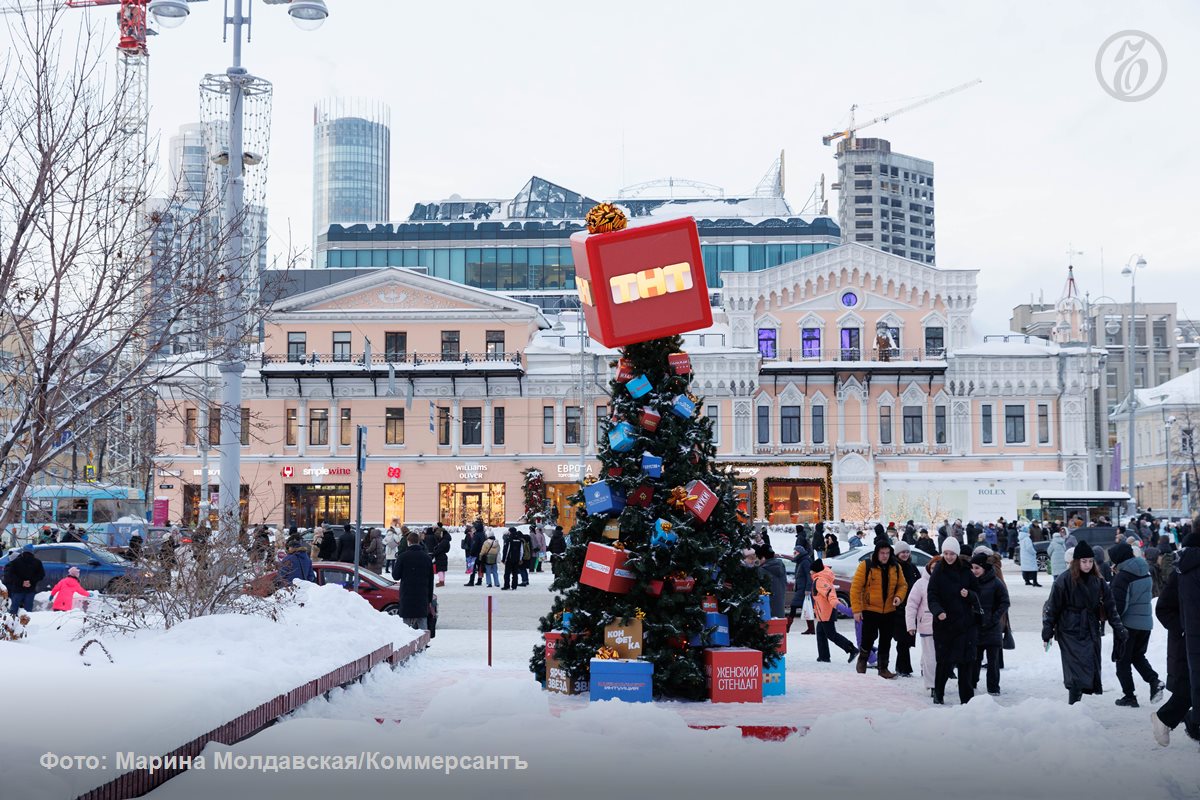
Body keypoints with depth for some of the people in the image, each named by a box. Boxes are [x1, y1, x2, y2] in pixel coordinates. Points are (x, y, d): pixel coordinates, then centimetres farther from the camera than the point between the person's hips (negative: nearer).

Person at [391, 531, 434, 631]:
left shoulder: (403, 556, -6)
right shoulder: (427, 557, 6)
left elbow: (395, 576, -2)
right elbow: (431, 580, 10)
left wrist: (394, 564, 18)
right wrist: (430, 600, 16)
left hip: (407, 597, -3)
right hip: (423, 598, 3)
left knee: (407, 624, 0)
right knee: (423, 626, 7)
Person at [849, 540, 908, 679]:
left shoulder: (895, 568, 5)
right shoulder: (866, 566, -10)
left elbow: (902, 585, 13)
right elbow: (855, 587, -11)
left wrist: (899, 596, -10)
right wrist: (857, 609, -15)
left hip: (889, 611, 4)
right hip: (870, 610, -4)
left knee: (886, 641, 9)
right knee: (869, 637, -7)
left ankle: (883, 668, 21)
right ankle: (862, 660, 20)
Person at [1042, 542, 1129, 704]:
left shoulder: (1097, 581, 6)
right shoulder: (1064, 580, -9)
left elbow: (1109, 606, 10)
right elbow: (1052, 607, -6)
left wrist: (1119, 629, 6)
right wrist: (1047, 633, -6)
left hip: (1091, 631, 5)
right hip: (1070, 633, -5)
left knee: (1093, 670, 5)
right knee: (1077, 672, -11)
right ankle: (1074, 705, -6)